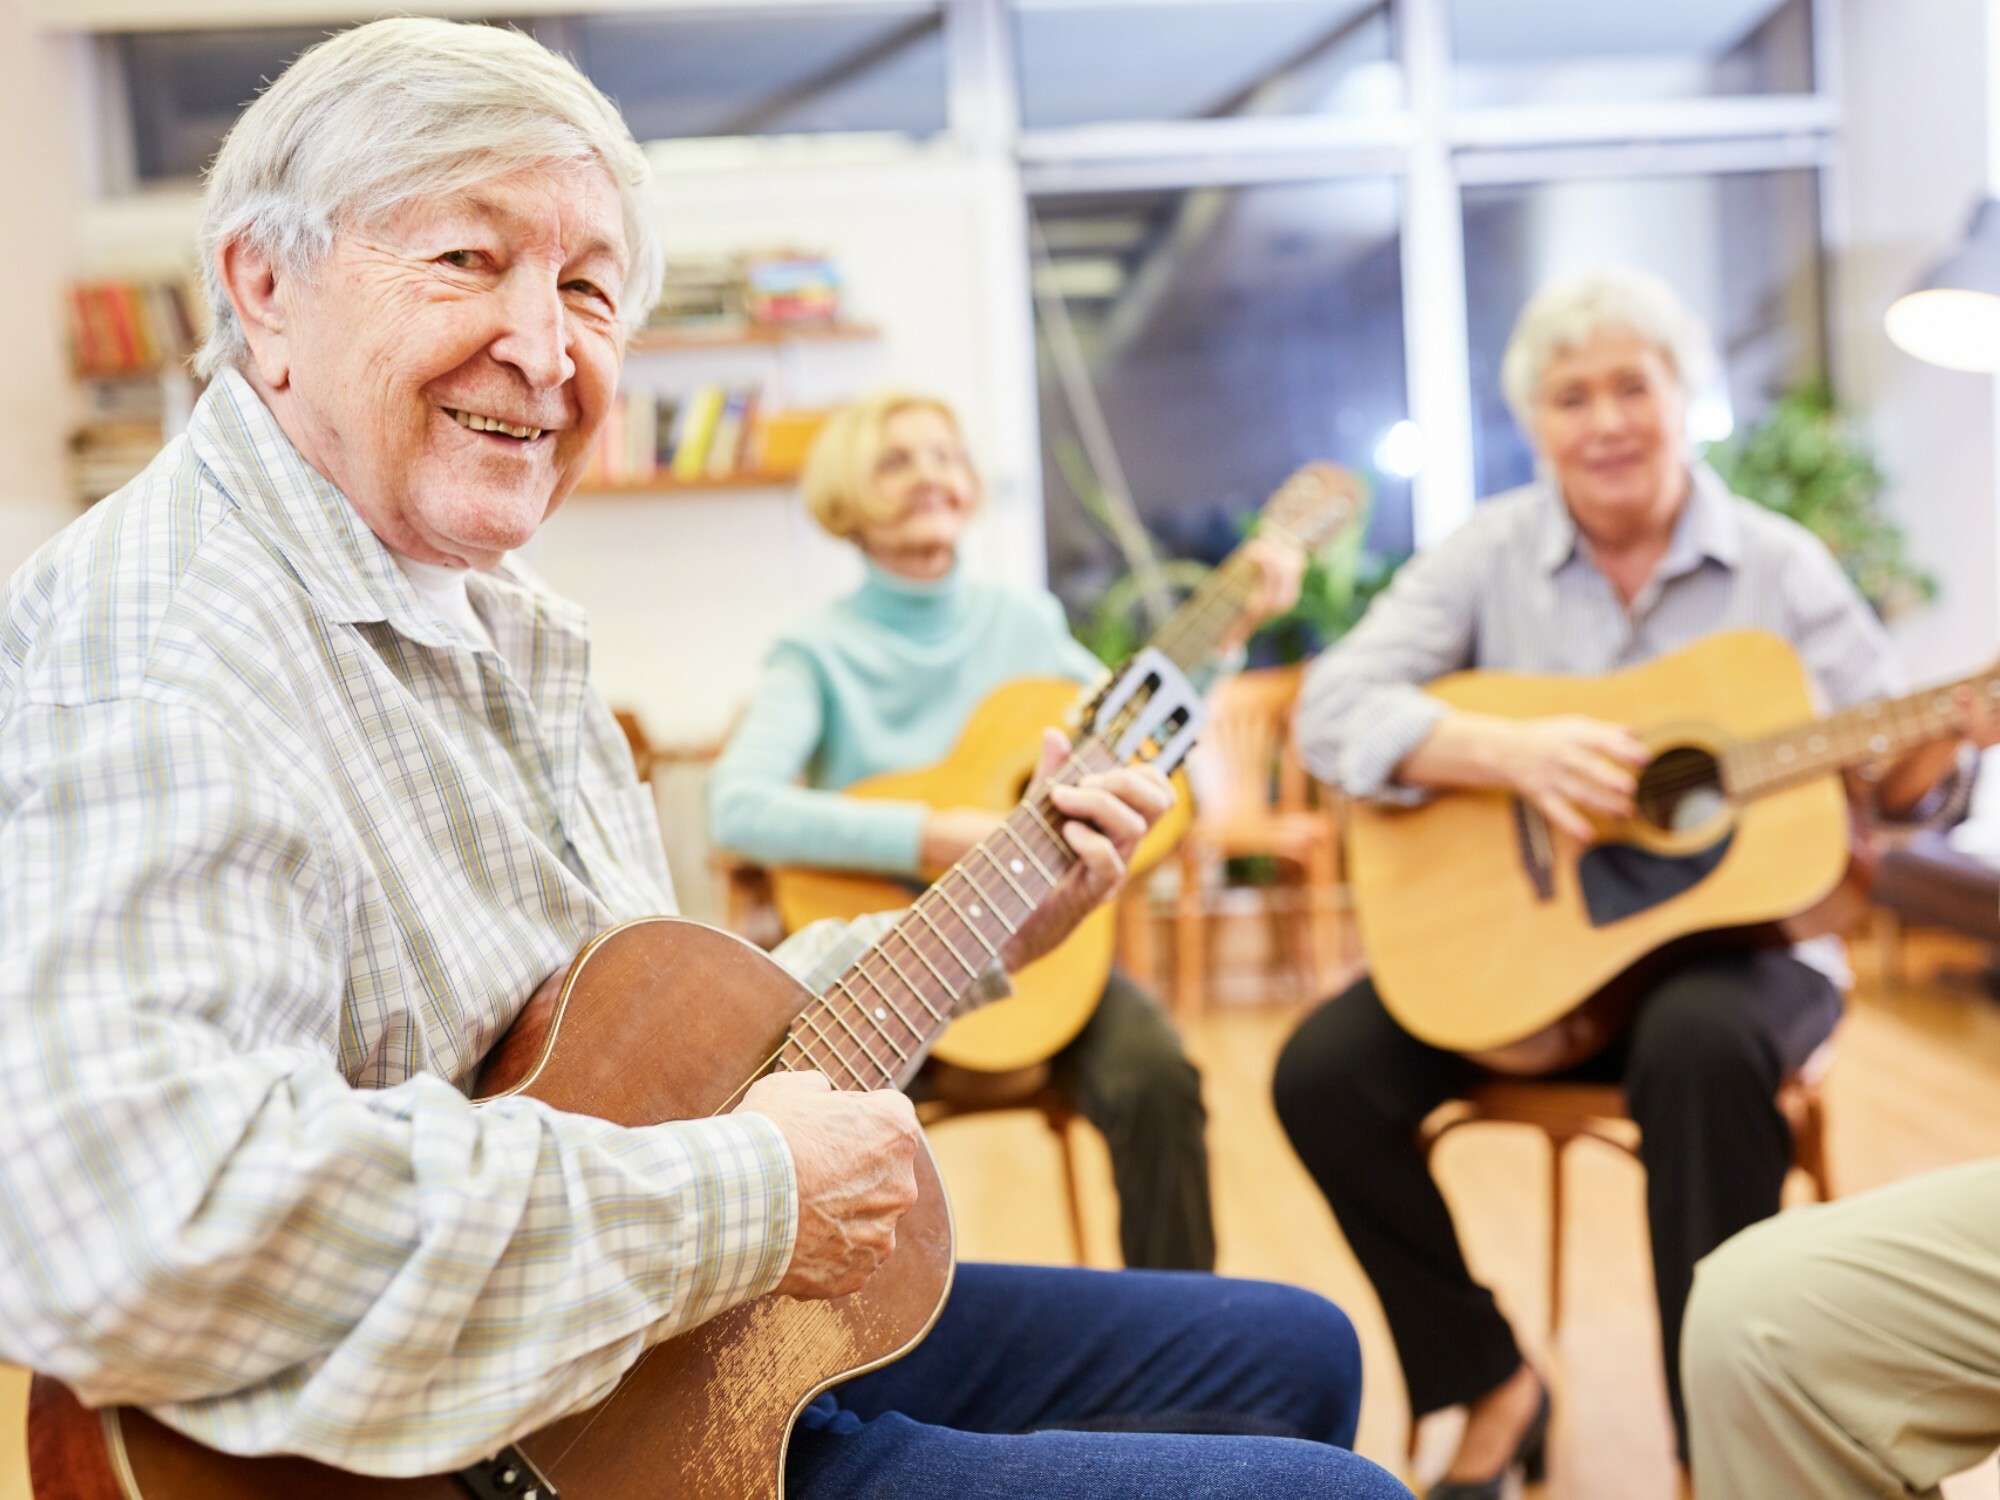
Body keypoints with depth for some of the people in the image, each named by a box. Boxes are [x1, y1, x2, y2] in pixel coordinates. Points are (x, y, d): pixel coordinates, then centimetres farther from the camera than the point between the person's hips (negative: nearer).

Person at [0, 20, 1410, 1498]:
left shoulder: (506, 627, 11)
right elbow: (121, 1228, -39)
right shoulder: (151, 641, -23)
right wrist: (746, 1199, -30)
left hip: (749, 1361, 10)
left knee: (1292, 1357, 20)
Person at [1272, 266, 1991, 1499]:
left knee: (1699, 1043, -37)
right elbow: (1334, 709, -12)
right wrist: (1515, 753, -27)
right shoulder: (1489, 555, 1)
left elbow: (1888, 778, 0)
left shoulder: (1779, 566, 0)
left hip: (1739, 930, -2)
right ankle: (1494, 1386, 3)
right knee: (1325, 1069, -18)